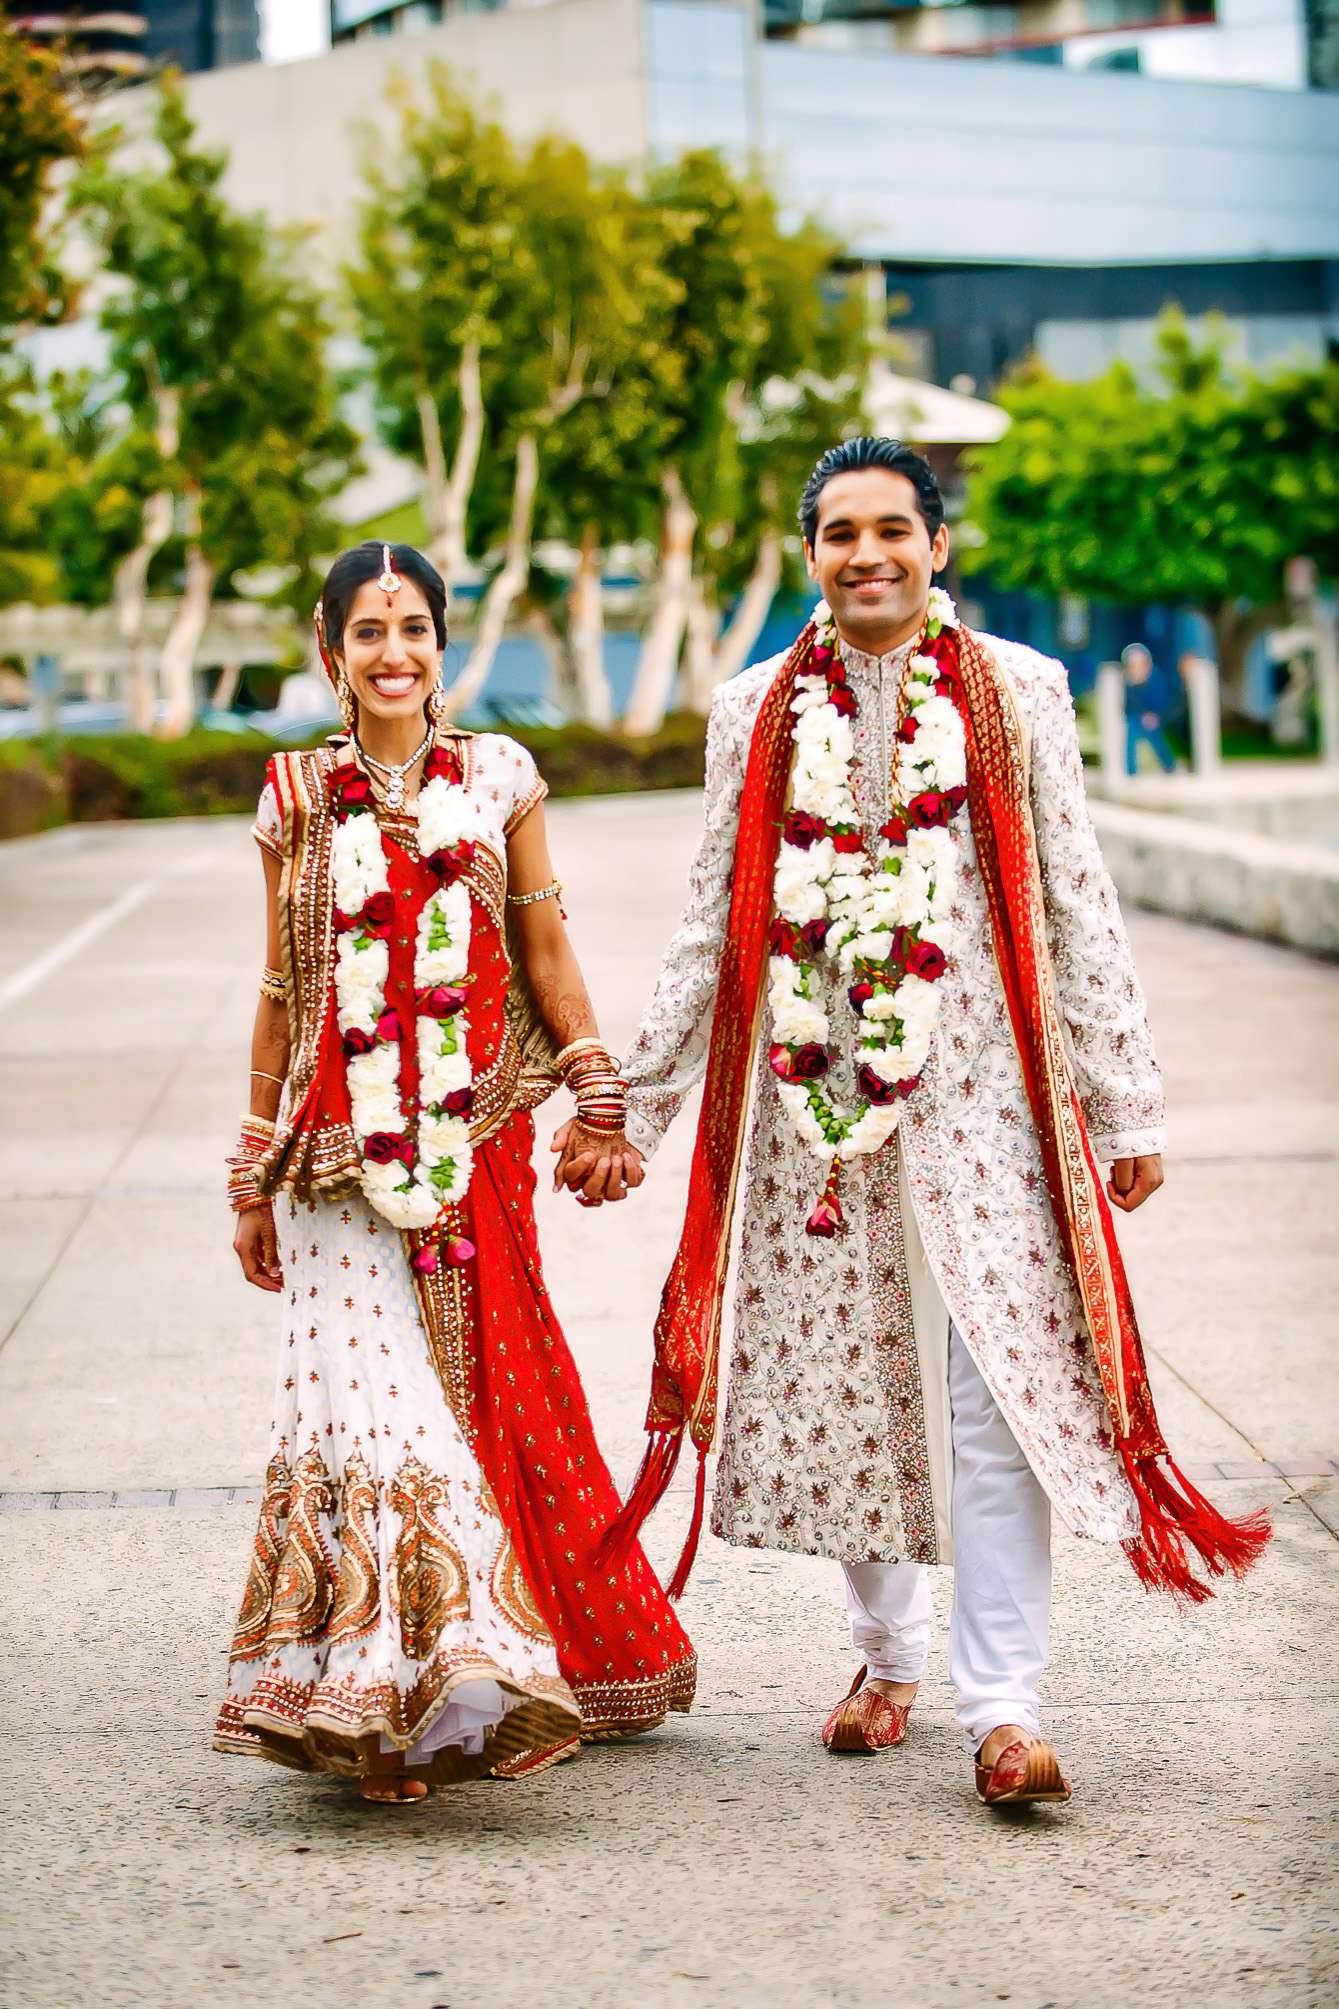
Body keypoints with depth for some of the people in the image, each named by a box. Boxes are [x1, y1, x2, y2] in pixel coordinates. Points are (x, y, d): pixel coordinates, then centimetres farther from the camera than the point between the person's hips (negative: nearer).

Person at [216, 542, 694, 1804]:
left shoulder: (498, 778, 7)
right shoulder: (298, 800, 6)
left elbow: (546, 952, 9)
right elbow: (281, 994, 11)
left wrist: (598, 1100, 0)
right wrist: (255, 1177, 11)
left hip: (475, 1134, 1)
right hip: (341, 1152, -1)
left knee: (488, 1393, 4)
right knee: (365, 1391, -11)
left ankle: (466, 1684, 18)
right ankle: (380, 1696, -7)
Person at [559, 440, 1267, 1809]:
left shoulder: (1017, 696, 5)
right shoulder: (756, 716, 10)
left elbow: (1077, 908, 5)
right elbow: (710, 929, 13)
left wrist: (1123, 1102, 3)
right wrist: (632, 1107, 11)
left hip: (977, 1087, -2)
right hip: (810, 1092, 2)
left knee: (996, 1386, -9)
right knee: (837, 1380, 7)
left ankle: (1003, 1706, -8)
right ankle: (887, 1654, 26)